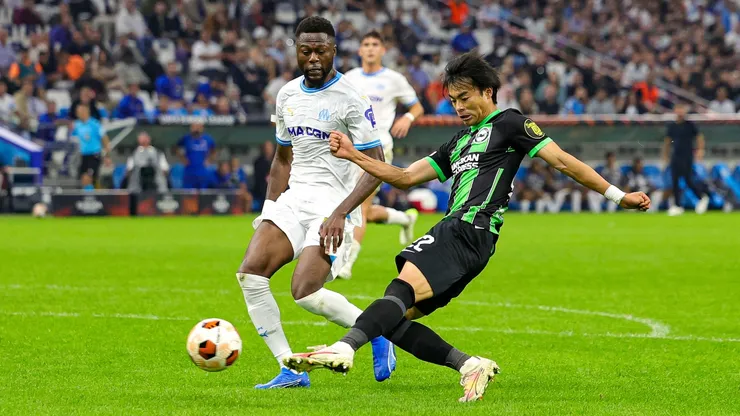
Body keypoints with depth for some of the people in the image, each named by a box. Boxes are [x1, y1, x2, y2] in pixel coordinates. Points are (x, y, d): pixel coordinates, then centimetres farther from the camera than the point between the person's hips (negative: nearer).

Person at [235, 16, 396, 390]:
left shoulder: (351, 100, -10)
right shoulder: (287, 95, 11)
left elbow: (376, 167, -12)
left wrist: (340, 213, -22)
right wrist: (269, 211, 14)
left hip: (332, 204, -7)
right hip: (293, 199, 7)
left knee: (305, 292, -21)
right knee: (250, 272, -14)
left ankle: (377, 333, 5)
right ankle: (290, 370, -8)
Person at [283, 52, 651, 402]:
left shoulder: (507, 123, 7)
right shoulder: (459, 142, 30)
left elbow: (562, 161, 4)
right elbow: (406, 177, 29)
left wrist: (619, 196, 1)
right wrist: (353, 156, 19)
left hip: (472, 229, -9)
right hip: (456, 232, 9)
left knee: (403, 288, -29)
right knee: (394, 318, -4)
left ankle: (344, 349, -48)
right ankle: (471, 366, -9)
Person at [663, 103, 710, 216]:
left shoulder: (690, 124, -3)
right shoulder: (671, 126, 9)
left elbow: (699, 137, 1)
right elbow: (667, 141, 18)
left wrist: (700, 150, -10)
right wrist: (665, 155, 16)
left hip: (687, 157, -4)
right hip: (675, 157, 4)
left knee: (688, 181, -6)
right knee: (675, 181, -1)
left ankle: (703, 197, 17)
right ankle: (677, 206, 4)